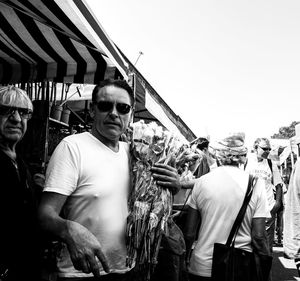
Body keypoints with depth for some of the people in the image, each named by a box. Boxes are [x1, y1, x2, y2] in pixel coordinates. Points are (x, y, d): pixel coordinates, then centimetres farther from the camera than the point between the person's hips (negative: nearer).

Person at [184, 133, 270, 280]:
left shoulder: (201, 181, -6)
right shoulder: (256, 184, -8)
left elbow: (189, 233, -3)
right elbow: (258, 236, -11)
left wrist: (186, 260, 10)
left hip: (202, 267, 0)